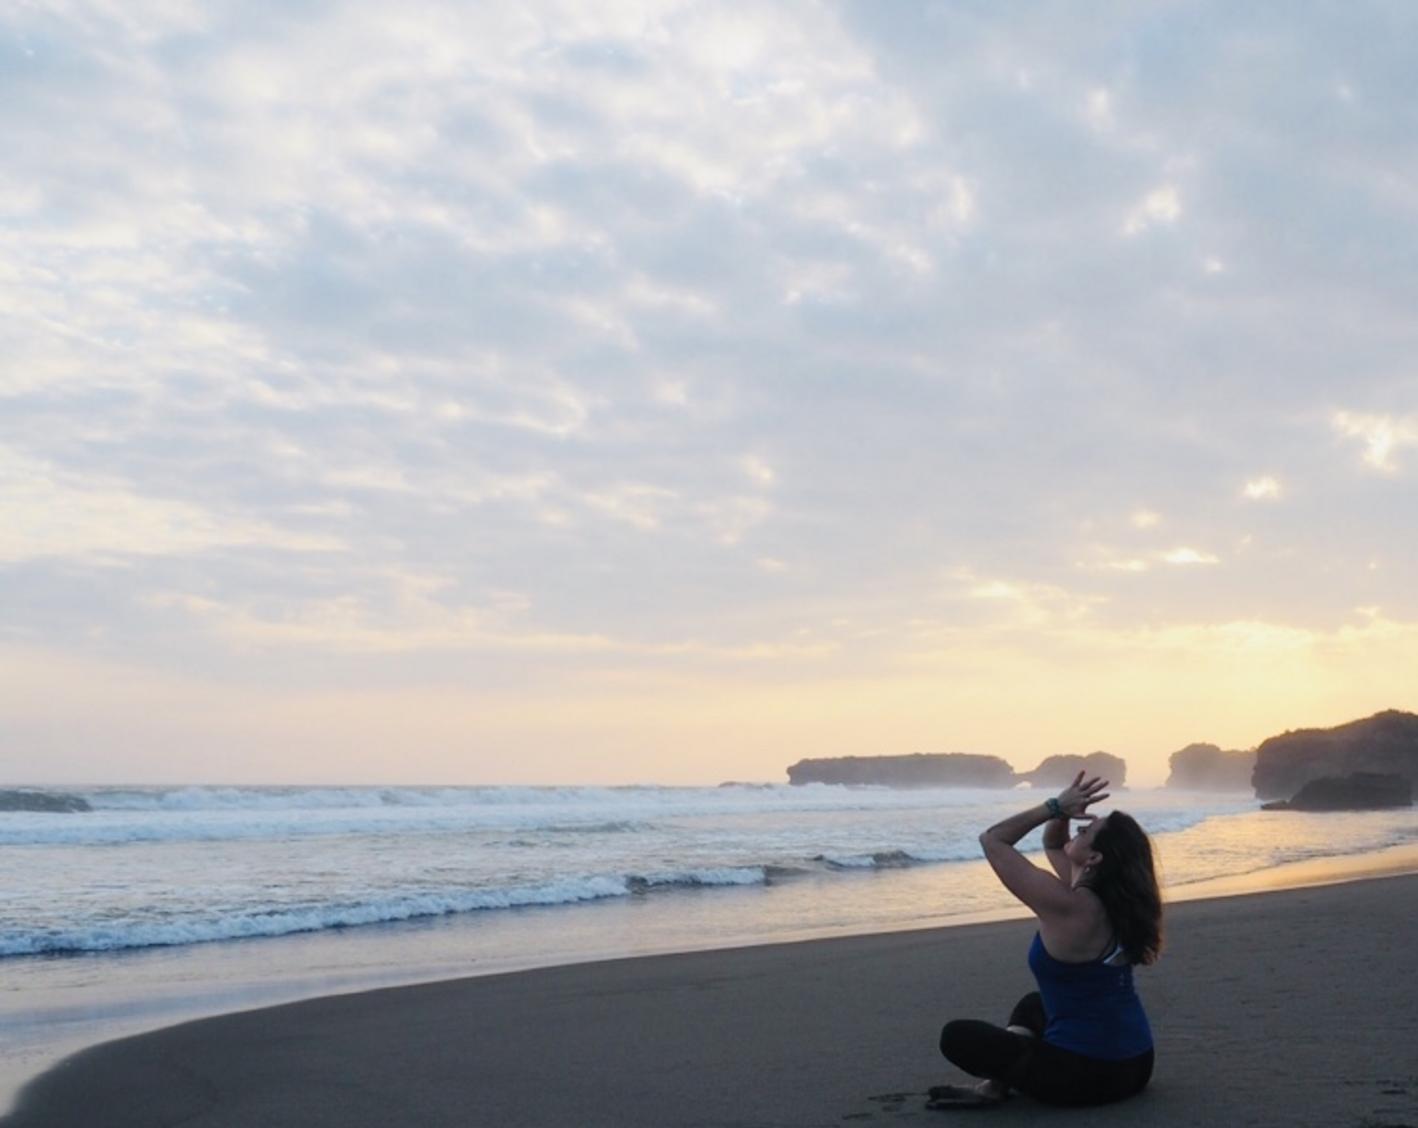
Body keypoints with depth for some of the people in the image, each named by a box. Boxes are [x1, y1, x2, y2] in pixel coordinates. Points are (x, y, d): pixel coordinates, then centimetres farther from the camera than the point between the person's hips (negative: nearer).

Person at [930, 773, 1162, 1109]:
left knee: (957, 1036, 7)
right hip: (1134, 1065, 7)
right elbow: (1053, 844, 18)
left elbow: (992, 840, -13)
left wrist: (1056, 806, -11)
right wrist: (1061, 812, 0)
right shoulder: (1115, 898, 1)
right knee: (1032, 1005, 32)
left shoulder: (1066, 905, -22)